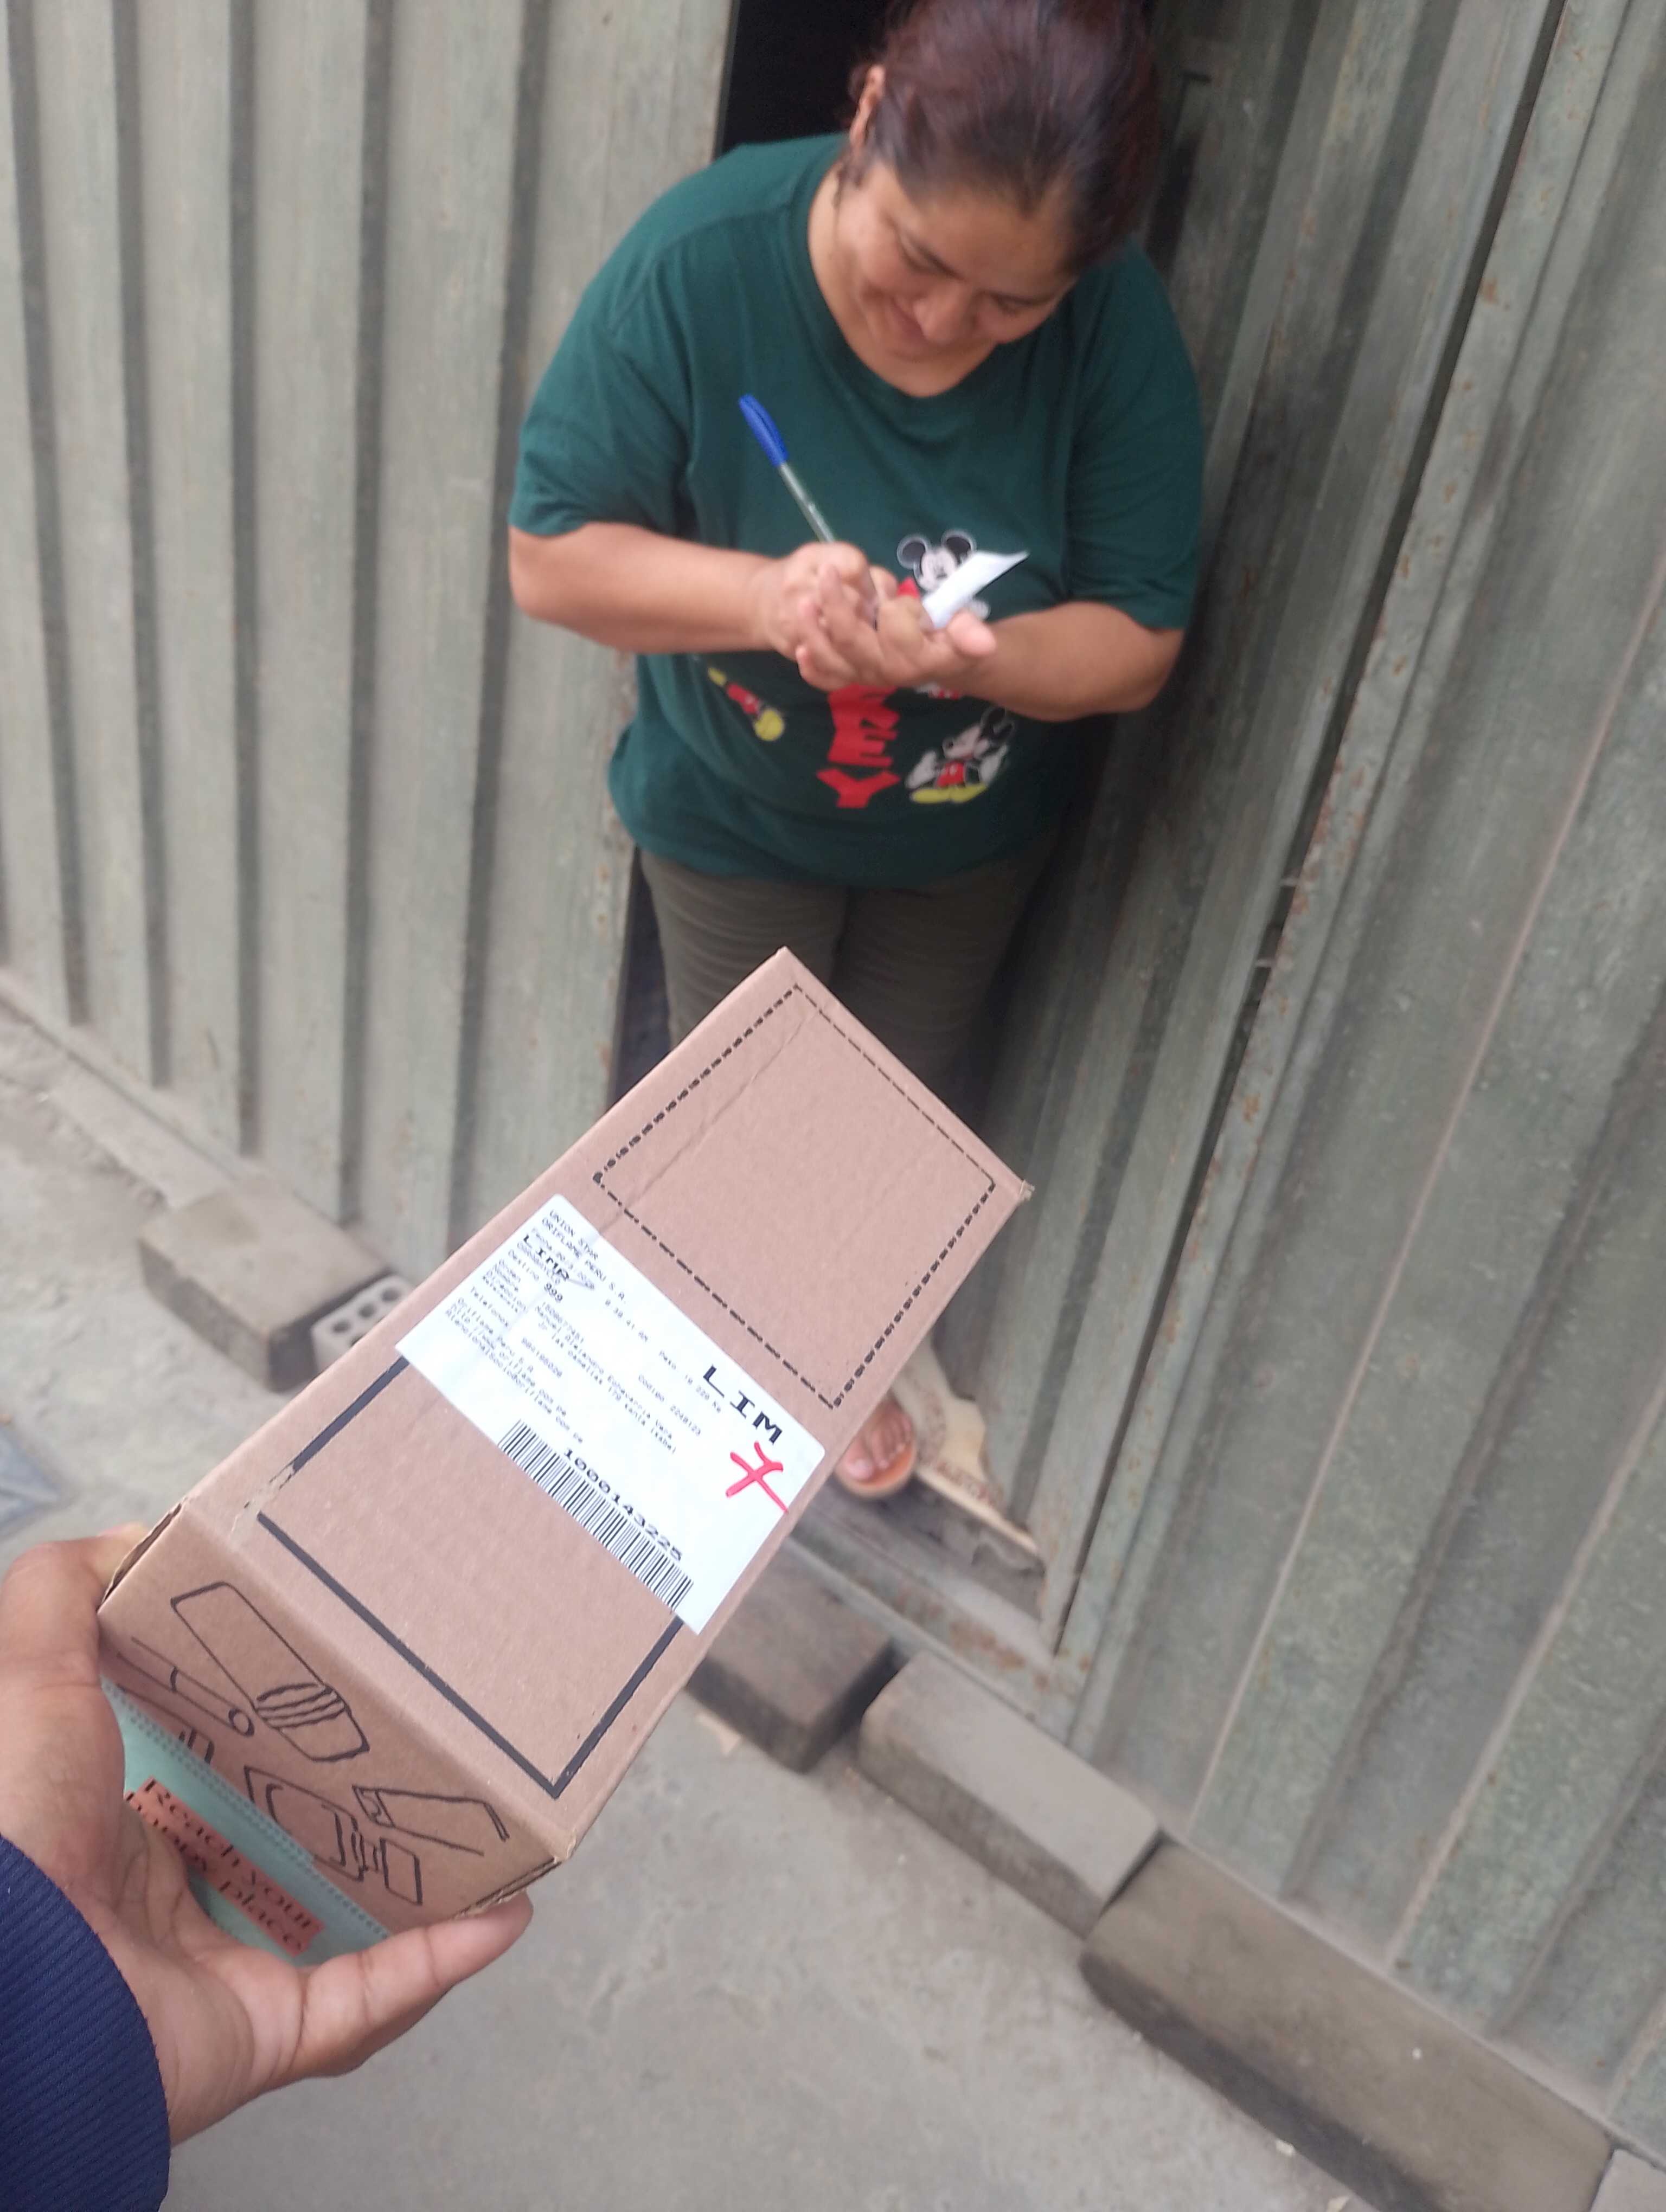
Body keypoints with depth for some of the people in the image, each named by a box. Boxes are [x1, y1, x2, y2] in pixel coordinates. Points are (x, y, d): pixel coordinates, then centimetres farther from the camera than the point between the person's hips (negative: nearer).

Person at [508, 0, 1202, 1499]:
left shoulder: (1118, 325, -24)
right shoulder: (700, 262, -28)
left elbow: (1138, 639, -19)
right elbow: (550, 558, -22)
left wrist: (953, 657, -39)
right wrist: (761, 596, -40)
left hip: (971, 830, 2)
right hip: (734, 816, -1)